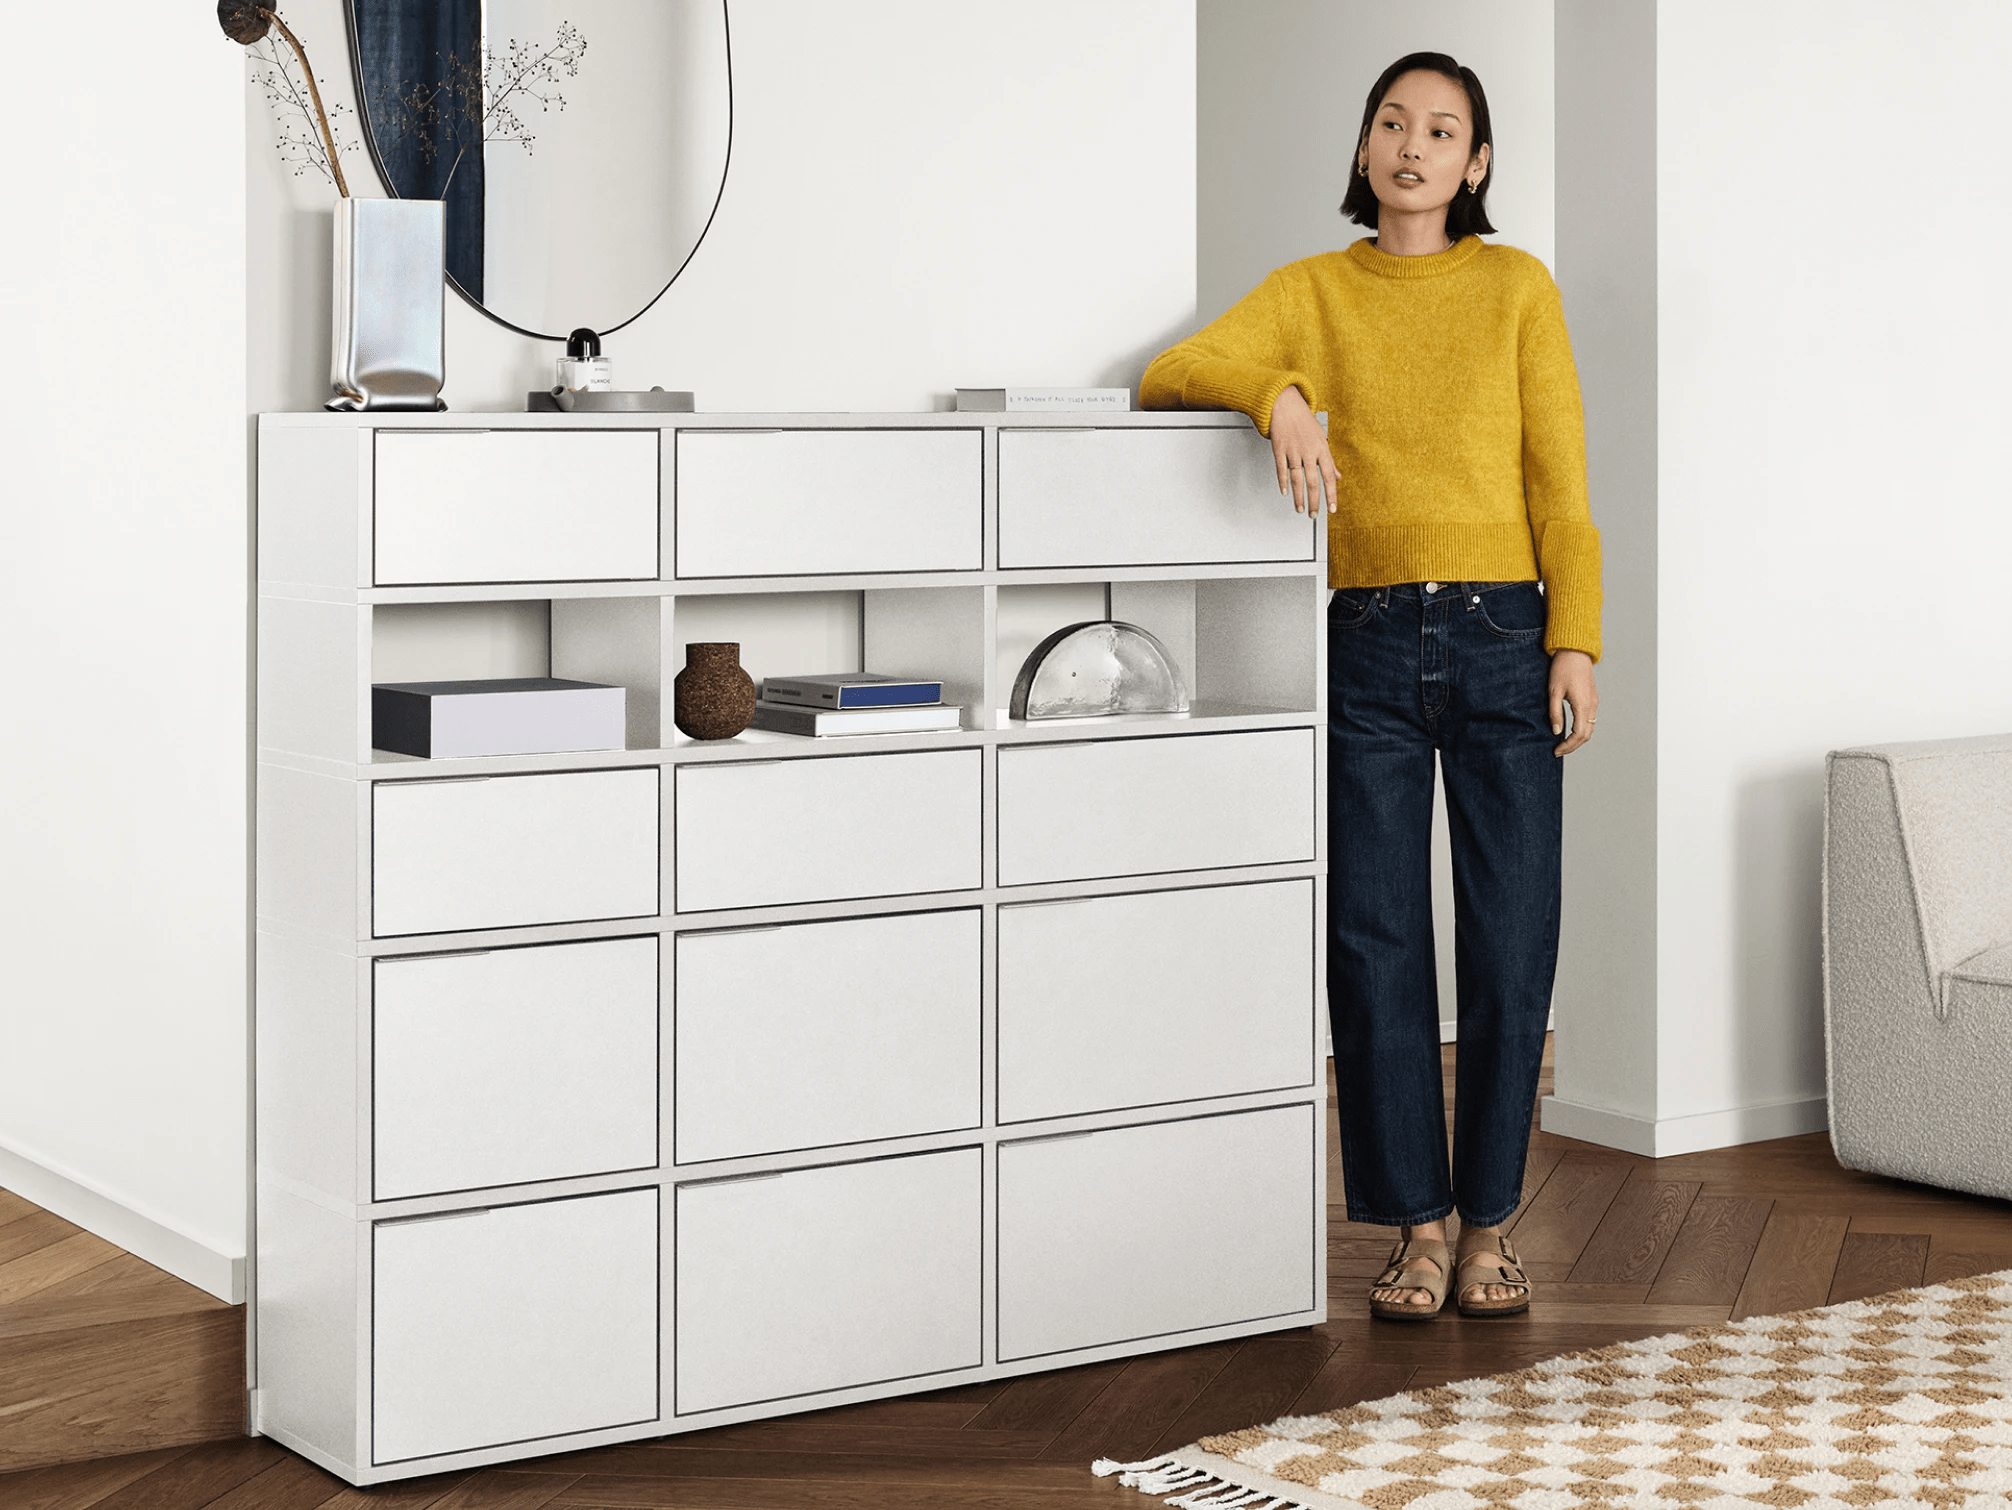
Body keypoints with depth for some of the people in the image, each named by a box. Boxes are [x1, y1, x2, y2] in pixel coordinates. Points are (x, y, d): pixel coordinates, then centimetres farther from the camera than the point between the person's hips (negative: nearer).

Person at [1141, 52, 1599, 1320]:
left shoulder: (1517, 288, 7)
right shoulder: (1314, 291, 10)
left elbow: (1562, 481, 3)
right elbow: (1168, 375, -2)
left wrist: (1576, 643, -6)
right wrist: (1279, 395, -21)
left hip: (1502, 637, -1)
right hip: (1367, 643, 1)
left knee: (1512, 940, 0)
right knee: (1375, 938, 0)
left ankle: (1490, 1225, 12)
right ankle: (1416, 1228, 10)